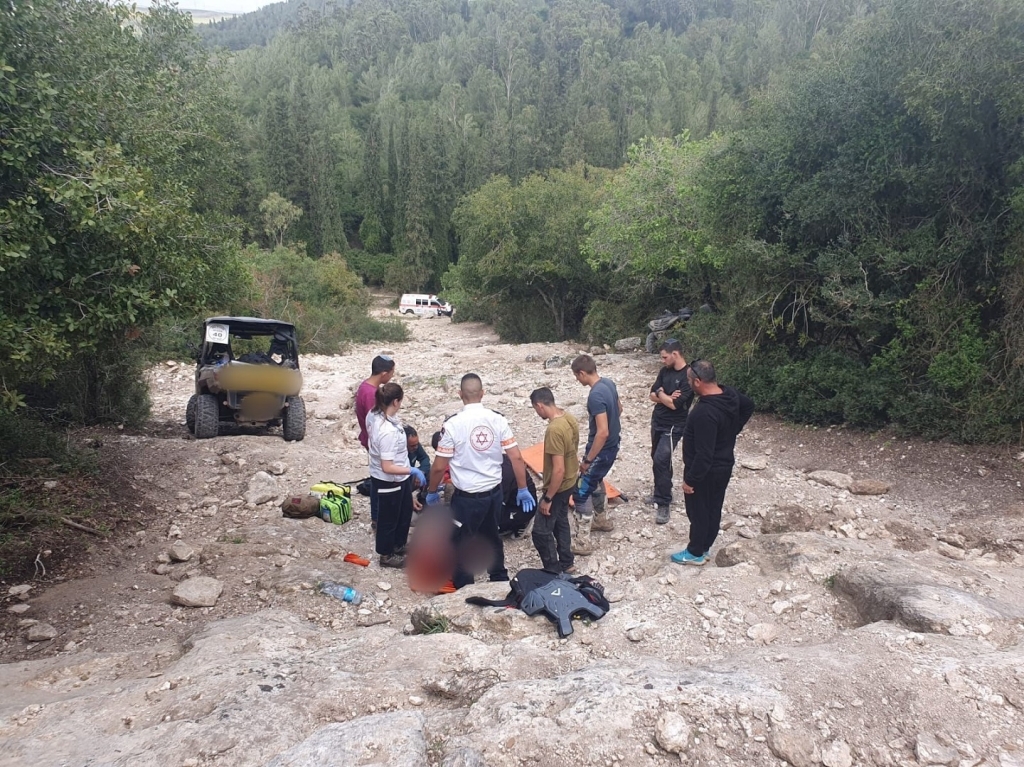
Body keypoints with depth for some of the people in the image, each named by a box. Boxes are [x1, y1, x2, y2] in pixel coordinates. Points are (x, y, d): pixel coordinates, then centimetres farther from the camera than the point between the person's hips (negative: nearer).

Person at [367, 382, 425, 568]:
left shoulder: (374, 415, -8)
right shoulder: (389, 431, -36)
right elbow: (387, 467, -33)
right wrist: (413, 470, -27)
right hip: (389, 481, -9)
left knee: (405, 510, 27)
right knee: (389, 517, 14)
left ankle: (399, 545, 49)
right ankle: (387, 555, 37)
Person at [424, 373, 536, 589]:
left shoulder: (453, 424, -17)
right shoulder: (498, 419, -7)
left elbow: (439, 466, -12)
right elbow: (516, 457, -5)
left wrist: (431, 492, 5)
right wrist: (523, 490, 6)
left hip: (467, 496, -5)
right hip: (494, 491, 5)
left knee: (461, 545, 13)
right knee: (491, 536, 26)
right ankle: (500, 579, 41)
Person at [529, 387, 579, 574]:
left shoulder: (554, 430, -31)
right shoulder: (569, 418, -3)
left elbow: (559, 470, -30)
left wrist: (548, 498, -22)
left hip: (558, 487, -10)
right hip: (570, 482, 10)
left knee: (541, 531, 3)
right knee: (561, 522, 24)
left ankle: (553, 572, 14)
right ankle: (566, 564, 37)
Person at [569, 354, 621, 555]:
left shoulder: (595, 396, -29)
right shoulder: (609, 383, 0)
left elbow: (602, 432, -31)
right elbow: (619, 409, 17)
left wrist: (587, 460, -23)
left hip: (602, 450, -10)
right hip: (612, 446, 10)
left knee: (581, 493, -2)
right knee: (594, 481, 29)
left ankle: (583, 542, 3)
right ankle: (602, 519, 46)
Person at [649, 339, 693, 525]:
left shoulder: (688, 377, -20)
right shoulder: (665, 371, 4)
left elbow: (675, 404, -24)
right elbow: (652, 395, 3)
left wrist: (661, 393, -8)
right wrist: (667, 397, -16)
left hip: (673, 426, -8)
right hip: (657, 421, 8)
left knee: (660, 460, -16)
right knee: (658, 459, 16)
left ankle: (663, 503, -6)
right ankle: (662, 492, 33)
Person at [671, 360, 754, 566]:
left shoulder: (705, 412, -34)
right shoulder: (730, 394, -6)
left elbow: (704, 454, -32)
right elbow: (748, 405, 18)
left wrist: (691, 480, -21)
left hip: (706, 471, -9)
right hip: (724, 465, 9)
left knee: (698, 511, 10)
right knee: (713, 509, 21)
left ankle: (695, 553, 26)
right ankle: (704, 547, 37)